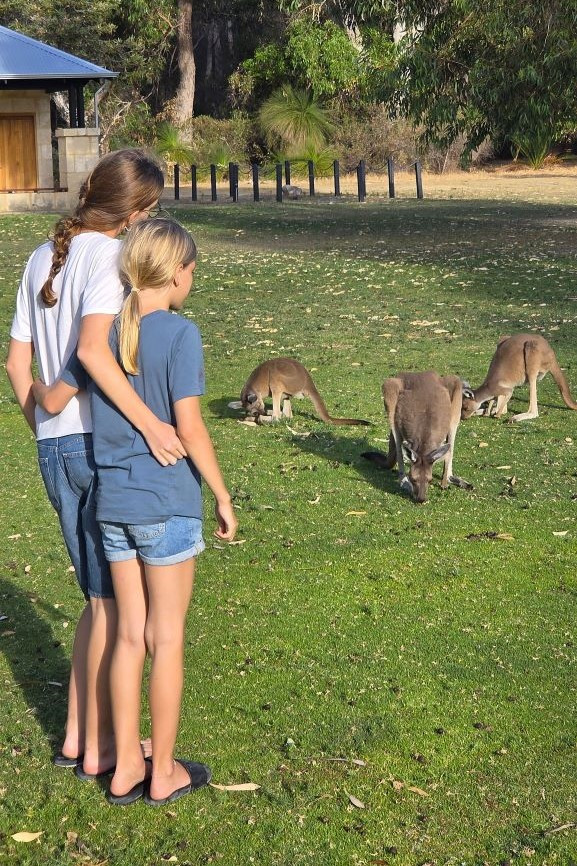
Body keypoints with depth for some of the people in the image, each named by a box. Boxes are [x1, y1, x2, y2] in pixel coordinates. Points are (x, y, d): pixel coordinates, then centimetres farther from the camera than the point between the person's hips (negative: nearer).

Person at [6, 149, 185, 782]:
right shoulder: (108, 255, -13)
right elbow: (93, 348, -30)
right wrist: (149, 421, -29)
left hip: (54, 446, 8)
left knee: (99, 597, 19)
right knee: (114, 603, 5)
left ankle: (76, 736, 27)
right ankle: (99, 748, 14)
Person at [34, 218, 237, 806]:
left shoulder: (103, 331, 3)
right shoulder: (179, 334, -14)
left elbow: (55, 402, 11)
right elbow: (189, 428, -17)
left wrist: (31, 386, 34)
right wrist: (223, 497, -8)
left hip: (113, 503, 5)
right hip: (167, 504, -5)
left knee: (130, 635, 13)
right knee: (166, 639, 6)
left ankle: (126, 768, 22)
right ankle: (164, 773, 17)